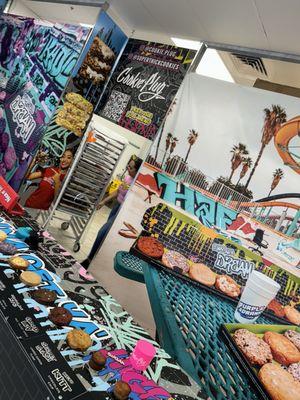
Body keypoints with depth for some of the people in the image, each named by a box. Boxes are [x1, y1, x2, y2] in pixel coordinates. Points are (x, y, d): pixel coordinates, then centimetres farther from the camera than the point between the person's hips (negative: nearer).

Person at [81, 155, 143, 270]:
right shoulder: (128, 176, 2)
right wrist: (104, 201, 16)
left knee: (102, 233, -10)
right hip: (117, 206, 9)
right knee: (107, 232, 17)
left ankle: (90, 260, 6)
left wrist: (127, 190, -30)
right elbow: (117, 191, 15)